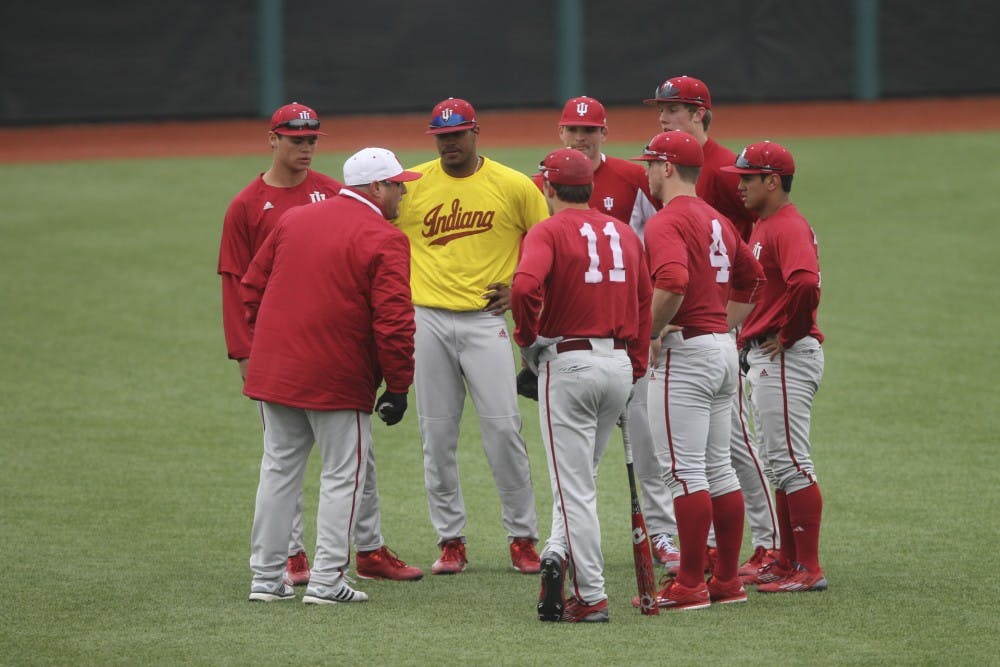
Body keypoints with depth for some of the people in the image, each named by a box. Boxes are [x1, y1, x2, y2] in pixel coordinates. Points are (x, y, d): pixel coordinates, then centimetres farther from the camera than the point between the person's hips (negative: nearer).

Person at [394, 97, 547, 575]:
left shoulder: (513, 186, 1)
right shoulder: (410, 185, 5)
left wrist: (520, 288, 1)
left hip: (484, 319, -2)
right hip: (426, 320, 2)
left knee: (502, 427, -8)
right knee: (436, 433, 3)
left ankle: (522, 536, 2)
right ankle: (450, 539, 10)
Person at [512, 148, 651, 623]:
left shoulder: (548, 232, -7)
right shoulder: (623, 234, 12)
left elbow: (525, 286, -25)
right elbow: (644, 301, 13)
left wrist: (528, 337, -8)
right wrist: (636, 368, 17)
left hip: (568, 363, -6)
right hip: (619, 363, 6)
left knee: (574, 485, -3)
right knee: (581, 476, 19)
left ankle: (591, 596, -5)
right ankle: (560, 554, 4)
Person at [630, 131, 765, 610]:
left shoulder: (668, 222, -14)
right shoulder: (717, 220, 16)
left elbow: (672, 283, -31)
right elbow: (751, 279, 27)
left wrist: (649, 333, -17)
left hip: (684, 353, -9)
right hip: (723, 348, 9)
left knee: (685, 470, -7)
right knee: (718, 467, 13)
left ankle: (689, 585, -7)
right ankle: (727, 580, 15)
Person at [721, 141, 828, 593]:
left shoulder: (788, 228, -16)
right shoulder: (764, 226, 17)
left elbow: (805, 283, -33)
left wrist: (788, 335, -21)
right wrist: (752, 338, 17)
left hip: (787, 357, -11)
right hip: (765, 357, 11)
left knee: (792, 462, -10)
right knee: (780, 465, 14)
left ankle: (809, 569, -9)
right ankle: (788, 564, 20)